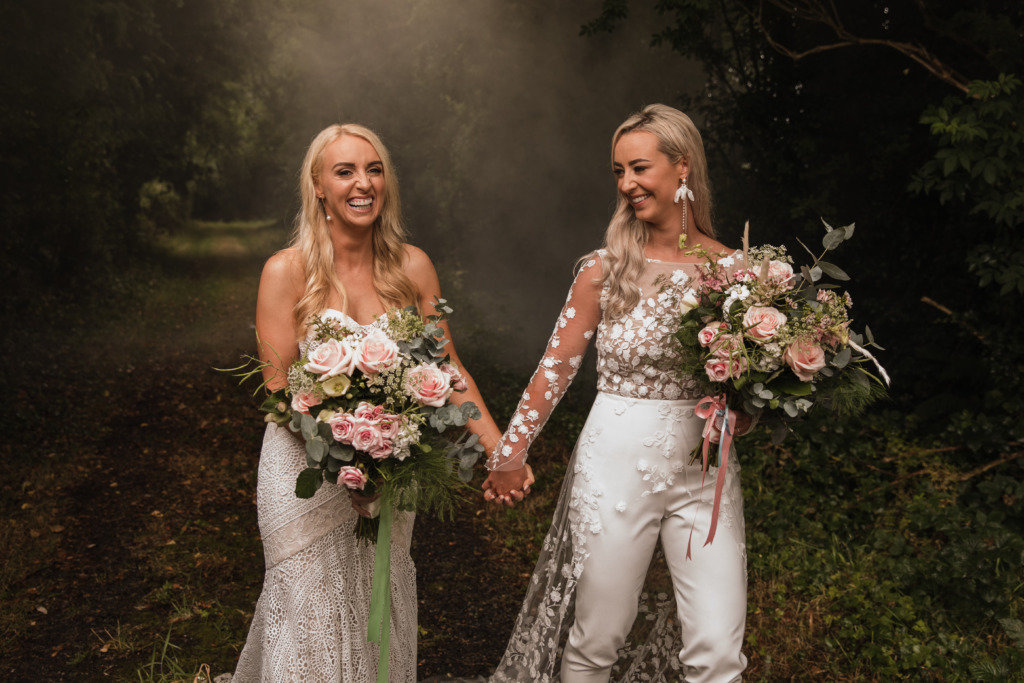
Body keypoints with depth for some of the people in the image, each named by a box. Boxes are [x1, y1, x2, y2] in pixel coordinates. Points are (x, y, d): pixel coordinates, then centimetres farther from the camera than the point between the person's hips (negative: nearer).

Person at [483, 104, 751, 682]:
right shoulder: (605, 270, -2)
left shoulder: (733, 268, 1)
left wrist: (743, 410, -11)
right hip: (616, 465, -1)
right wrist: (511, 452, 5)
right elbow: (557, 366, 4)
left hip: (704, 471, 1)